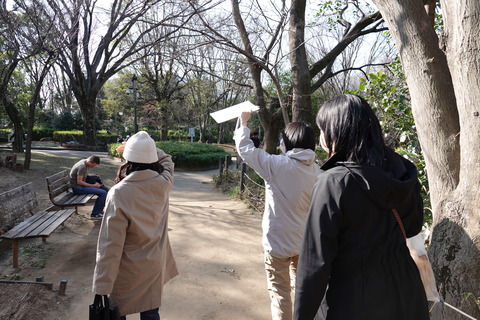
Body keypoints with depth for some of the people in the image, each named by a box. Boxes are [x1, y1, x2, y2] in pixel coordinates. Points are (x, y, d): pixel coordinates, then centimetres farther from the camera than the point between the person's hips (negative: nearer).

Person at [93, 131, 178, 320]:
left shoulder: (119, 193, -24)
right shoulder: (164, 184, -11)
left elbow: (110, 246, -22)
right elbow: (166, 160, 15)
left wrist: (101, 288, -15)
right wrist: (149, 148, 5)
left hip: (127, 273, -4)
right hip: (154, 267, 4)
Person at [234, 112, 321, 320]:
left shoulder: (276, 165, -19)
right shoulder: (317, 172, -5)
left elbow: (245, 148, -10)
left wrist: (243, 124, 5)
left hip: (278, 241, -5)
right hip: (306, 241, 5)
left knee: (280, 293, 11)